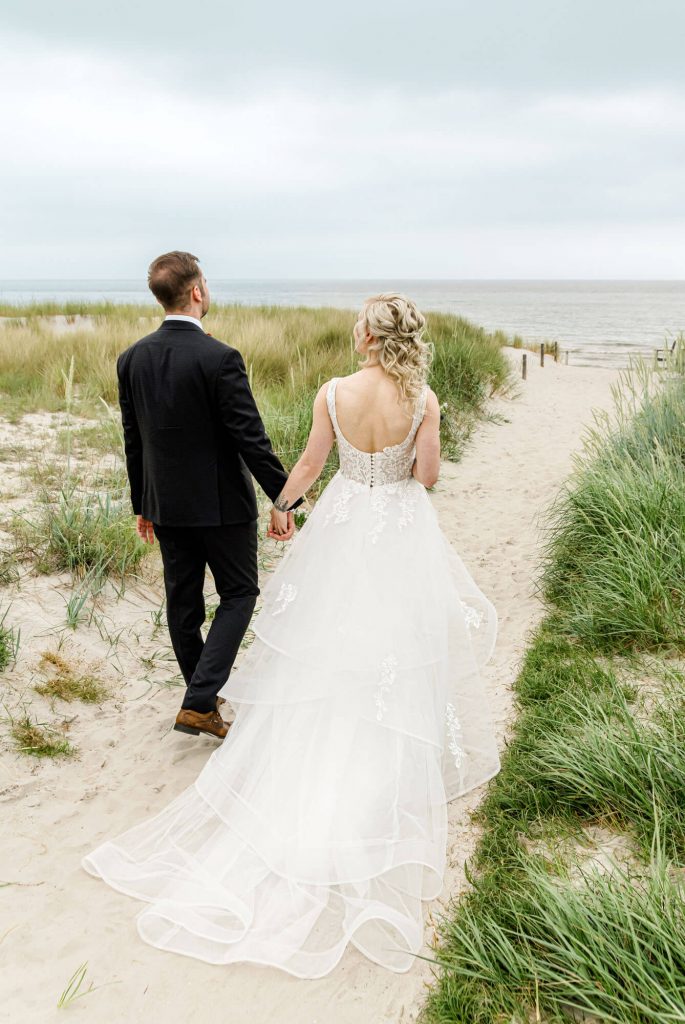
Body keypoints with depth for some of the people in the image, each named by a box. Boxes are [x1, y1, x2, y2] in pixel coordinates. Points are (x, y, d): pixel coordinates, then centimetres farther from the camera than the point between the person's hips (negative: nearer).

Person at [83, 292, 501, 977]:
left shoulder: (332, 393, -11)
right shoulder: (423, 400, -13)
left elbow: (309, 466, -1)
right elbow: (427, 476, -9)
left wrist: (279, 504, 16)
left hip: (341, 530, 1)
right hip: (402, 537, -1)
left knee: (324, 652, 15)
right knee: (396, 650, 12)